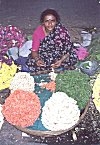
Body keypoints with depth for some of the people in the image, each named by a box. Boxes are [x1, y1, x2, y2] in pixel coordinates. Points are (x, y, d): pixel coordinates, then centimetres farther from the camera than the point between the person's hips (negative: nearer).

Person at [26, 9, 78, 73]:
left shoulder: (62, 30, -23)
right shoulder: (38, 32, -19)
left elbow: (68, 49, -21)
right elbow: (34, 51, -16)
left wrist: (61, 61, -38)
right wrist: (37, 59, -39)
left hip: (59, 54, -2)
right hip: (43, 54, 2)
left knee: (73, 57, -29)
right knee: (30, 63, -28)